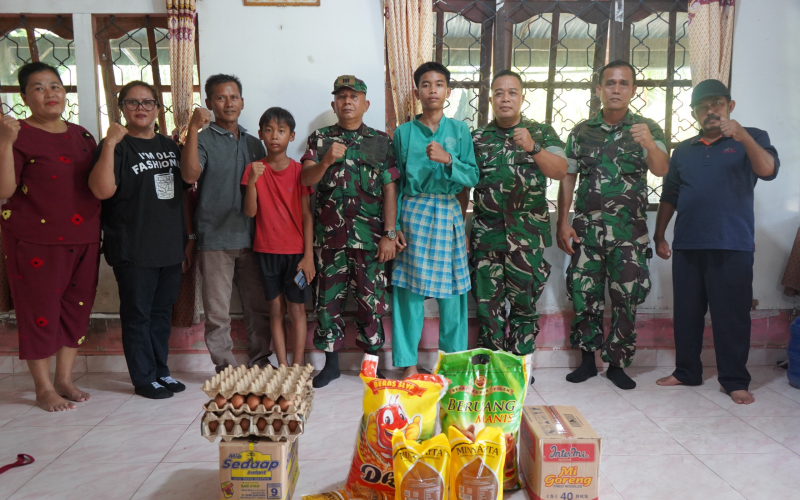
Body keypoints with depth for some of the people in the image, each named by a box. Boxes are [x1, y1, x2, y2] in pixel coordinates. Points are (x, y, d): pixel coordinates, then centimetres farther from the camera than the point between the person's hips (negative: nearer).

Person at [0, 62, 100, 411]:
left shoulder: (81, 136, 13)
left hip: (83, 239, 6)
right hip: (36, 242, -6)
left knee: (77, 309, 11)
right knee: (40, 311, 2)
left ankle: (64, 379, 26)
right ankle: (44, 389, 17)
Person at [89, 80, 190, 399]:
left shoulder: (170, 146, 14)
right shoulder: (116, 146, -4)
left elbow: (185, 194, 18)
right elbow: (102, 190, -21)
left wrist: (189, 238, 14)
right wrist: (110, 144, -25)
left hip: (171, 249, 6)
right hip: (133, 251, -5)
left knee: (162, 313, 14)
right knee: (137, 315, 4)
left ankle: (161, 371, 27)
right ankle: (144, 379, 16)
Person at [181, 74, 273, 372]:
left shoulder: (253, 144, 15)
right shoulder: (203, 140, 0)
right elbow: (190, 175, -20)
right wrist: (193, 128, -25)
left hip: (251, 238, 4)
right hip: (215, 239, -4)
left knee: (259, 306, 10)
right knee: (217, 313, 2)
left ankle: (259, 361, 24)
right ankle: (225, 368, 15)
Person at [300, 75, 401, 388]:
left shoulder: (381, 141, 6)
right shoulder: (320, 138, 8)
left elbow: (390, 190, 2)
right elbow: (306, 180, -4)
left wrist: (389, 234, -5)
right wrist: (326, 160, -24)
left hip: (370, 237, -1)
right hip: (329, 236, 1)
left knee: (372, 299, 5)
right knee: (328, 298, 7)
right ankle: (331, 363, 22)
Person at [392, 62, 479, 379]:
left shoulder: (459, 130, 8)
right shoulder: (404, 132, 8)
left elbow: (473, 177, 1)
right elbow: (396, 182, 8)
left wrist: (448, 159, -16)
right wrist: (393, 225, 3)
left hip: (448, 213, 1)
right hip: (413, 212, 0)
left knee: (452, 290, 2)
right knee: (409, 289, 0)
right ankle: (408, 362, 11)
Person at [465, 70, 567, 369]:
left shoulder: (541, 133, 7)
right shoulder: (478, 138, 11)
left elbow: (560, 171, -7)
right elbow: (464, 185, 11)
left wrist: (533, 147, -22)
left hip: (528, 232, -1)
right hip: (486, 231, 1)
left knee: (524, 302, 4)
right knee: (488, 301, 3)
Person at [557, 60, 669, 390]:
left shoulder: (646, 129, 2)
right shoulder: (582, 131, 7)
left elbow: (661, 170, -14)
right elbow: (568, 179, 9)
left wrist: (649, 144, -34)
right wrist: (562, 223, 1)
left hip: (629, 231, -1)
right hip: (586, 227, 2)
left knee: (627, 300, 2)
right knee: (584, 296, 4)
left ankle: (617, 364, 16)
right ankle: (587, 359, 19)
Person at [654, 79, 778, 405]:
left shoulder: (751, 139, 6)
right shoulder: (683, 150, 16)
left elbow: (768, 170, -14)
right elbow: (669, 197, 18)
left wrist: (742, 136, -28)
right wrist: (659, 236, 14)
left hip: (732, 246, -3)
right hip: (686, 245, 4)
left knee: (732, 315, -1)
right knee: (686, 313, 8)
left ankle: (735, 380, 11)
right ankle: (686, 372, 20)